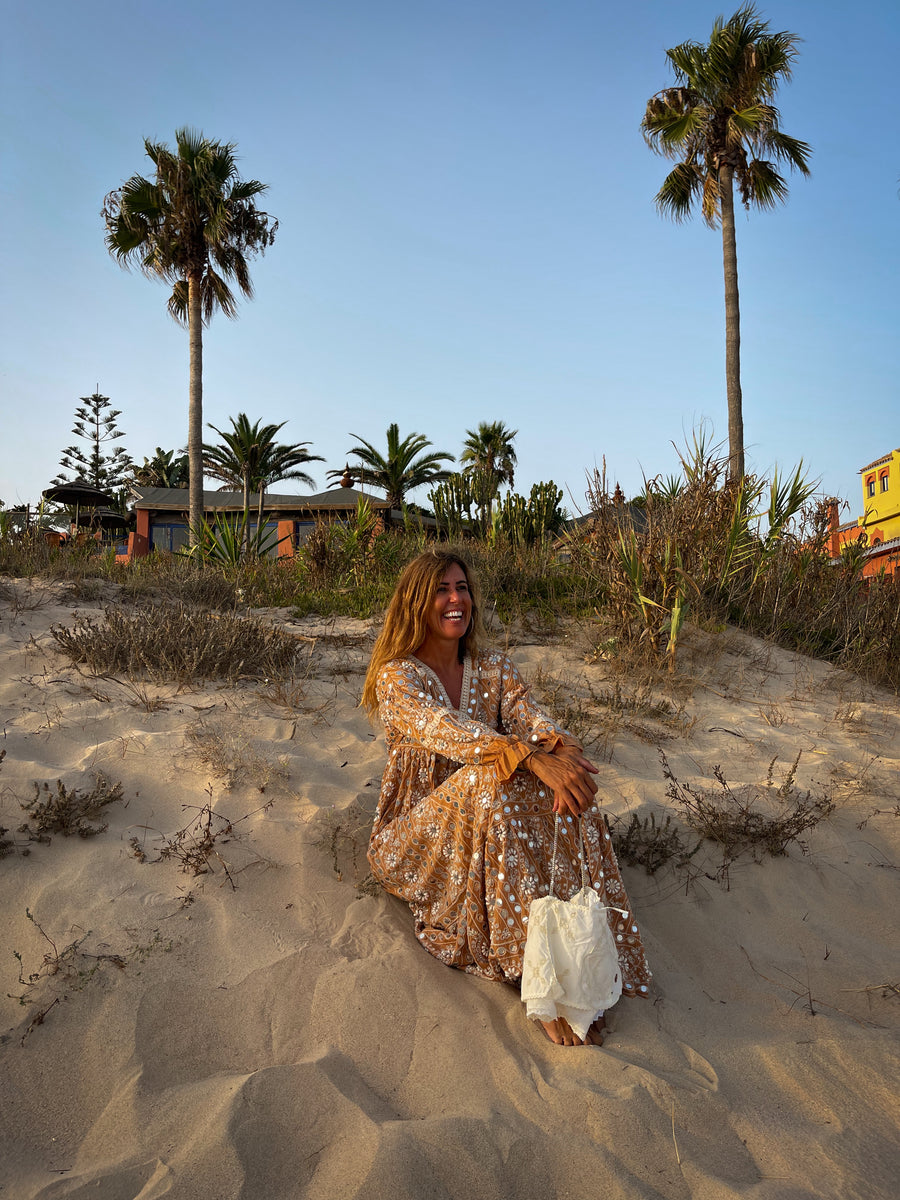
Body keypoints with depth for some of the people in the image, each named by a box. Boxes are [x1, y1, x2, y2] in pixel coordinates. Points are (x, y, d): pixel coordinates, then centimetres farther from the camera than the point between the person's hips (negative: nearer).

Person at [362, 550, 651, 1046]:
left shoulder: (495, 670, 6)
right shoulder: (396, 677, -10)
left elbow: (534, 721, -12)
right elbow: (446, 731, -28)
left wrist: (566, 751, -36)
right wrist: (533, 758, -43)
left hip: (483, 829, 4)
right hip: (414, 840, -4)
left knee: (566, 785, -26)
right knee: (490, 780, -35)